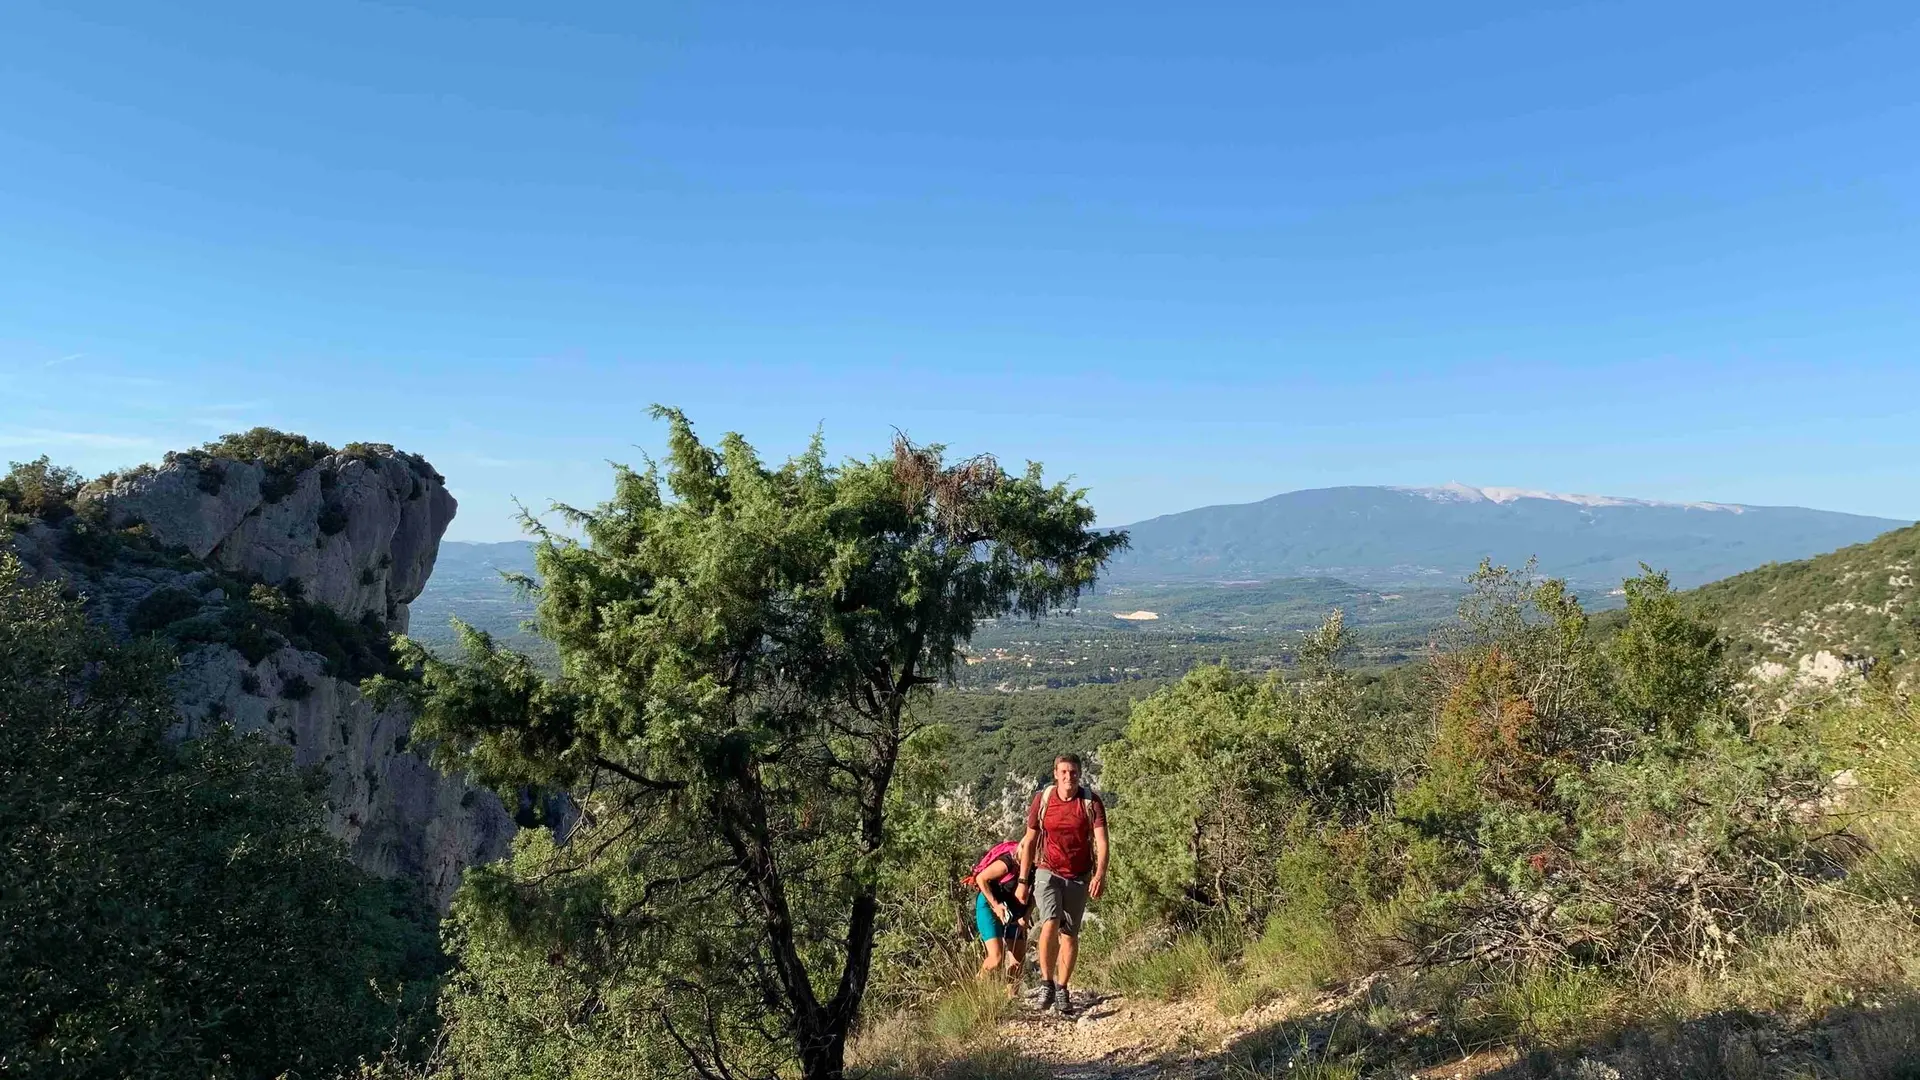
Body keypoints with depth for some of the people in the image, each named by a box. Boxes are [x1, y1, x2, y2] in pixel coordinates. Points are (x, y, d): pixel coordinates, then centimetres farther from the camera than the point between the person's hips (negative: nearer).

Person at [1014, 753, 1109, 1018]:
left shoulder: (1091, 802, -7)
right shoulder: (1042, 800, -5)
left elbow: (1101, 841, -14)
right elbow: (1029, 841, 2)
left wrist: (1100, 874, -30)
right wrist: (1023, 881, 1)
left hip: (1079, 877, 1)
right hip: (1047, 872, -1)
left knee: (1070, 935, 8)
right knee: (1050, 924, -21)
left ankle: (1062, 990, 23)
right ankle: (1046, 982, -5)